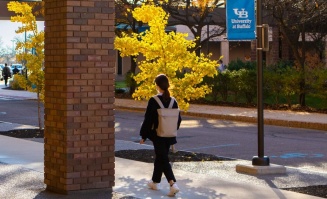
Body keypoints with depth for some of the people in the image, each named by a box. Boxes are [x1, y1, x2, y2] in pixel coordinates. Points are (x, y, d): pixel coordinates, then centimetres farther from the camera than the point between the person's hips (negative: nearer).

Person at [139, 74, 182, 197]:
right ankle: (155, 182, 32)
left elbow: (148, 119, -13)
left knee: (163, 160, -5)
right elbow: (178, 119, 7)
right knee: (160, 158, 19)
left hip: (158, 135, -6)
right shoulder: (173, 101, 1)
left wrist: (143, 136, -5)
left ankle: (173, 184, -19)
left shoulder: (153, 101, -15)